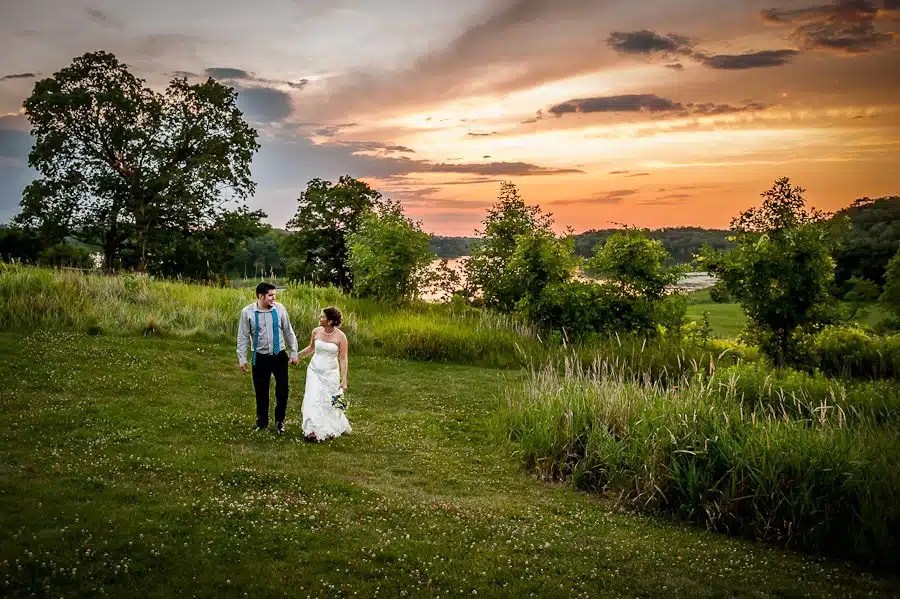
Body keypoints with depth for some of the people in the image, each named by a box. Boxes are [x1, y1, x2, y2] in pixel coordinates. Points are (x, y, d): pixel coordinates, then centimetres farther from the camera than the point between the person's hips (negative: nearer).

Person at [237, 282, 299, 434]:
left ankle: (280, 421, 24)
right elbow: (243, 337, -2)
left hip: (280, 356, 1)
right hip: (260, 358, -1)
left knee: (282, 390, 3)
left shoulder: (280, 309, -5)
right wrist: (242, 359, -2)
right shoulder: (247, 312, -9)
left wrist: (294, 353, 6)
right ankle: (262, 422, 30)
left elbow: (289, 332, 4)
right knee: (261, 392, 10)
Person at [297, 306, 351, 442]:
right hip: (315, 371, 3)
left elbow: (343, 359, -10)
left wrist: (344, 380, -12)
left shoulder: (340, 336, -14)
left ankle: (330, 429, 24)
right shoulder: (316, 332, -5)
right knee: (314, 400, -3)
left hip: (331, 373, -2)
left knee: (329, 402, 7)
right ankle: (314, 430, 8)